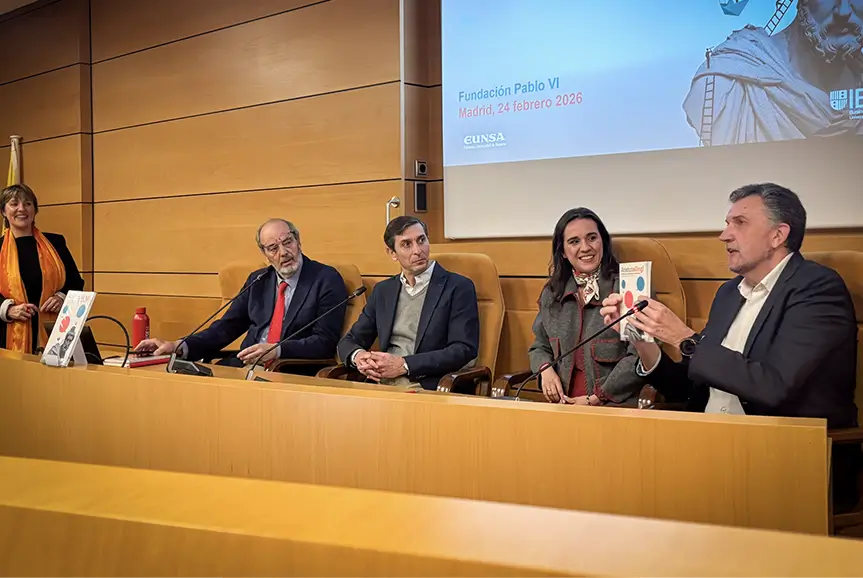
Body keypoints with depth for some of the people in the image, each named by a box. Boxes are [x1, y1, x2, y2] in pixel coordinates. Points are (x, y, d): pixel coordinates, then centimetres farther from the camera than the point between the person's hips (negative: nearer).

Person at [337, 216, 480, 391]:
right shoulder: (383, 291, 18)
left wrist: (404, 365, -15)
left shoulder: (459, 287, 1)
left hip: (430, 388, -5)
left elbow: (465, 350, -9)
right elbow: (349, 341, 19)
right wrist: (358, 356, -6)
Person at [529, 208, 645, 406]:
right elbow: (540, 348, 23)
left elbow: (640, 356, -9)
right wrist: (546, 369, 0)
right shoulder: (551, 293, 13)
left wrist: (596, 399, -13)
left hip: (617, 405, -4)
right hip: (564, 406, 5)